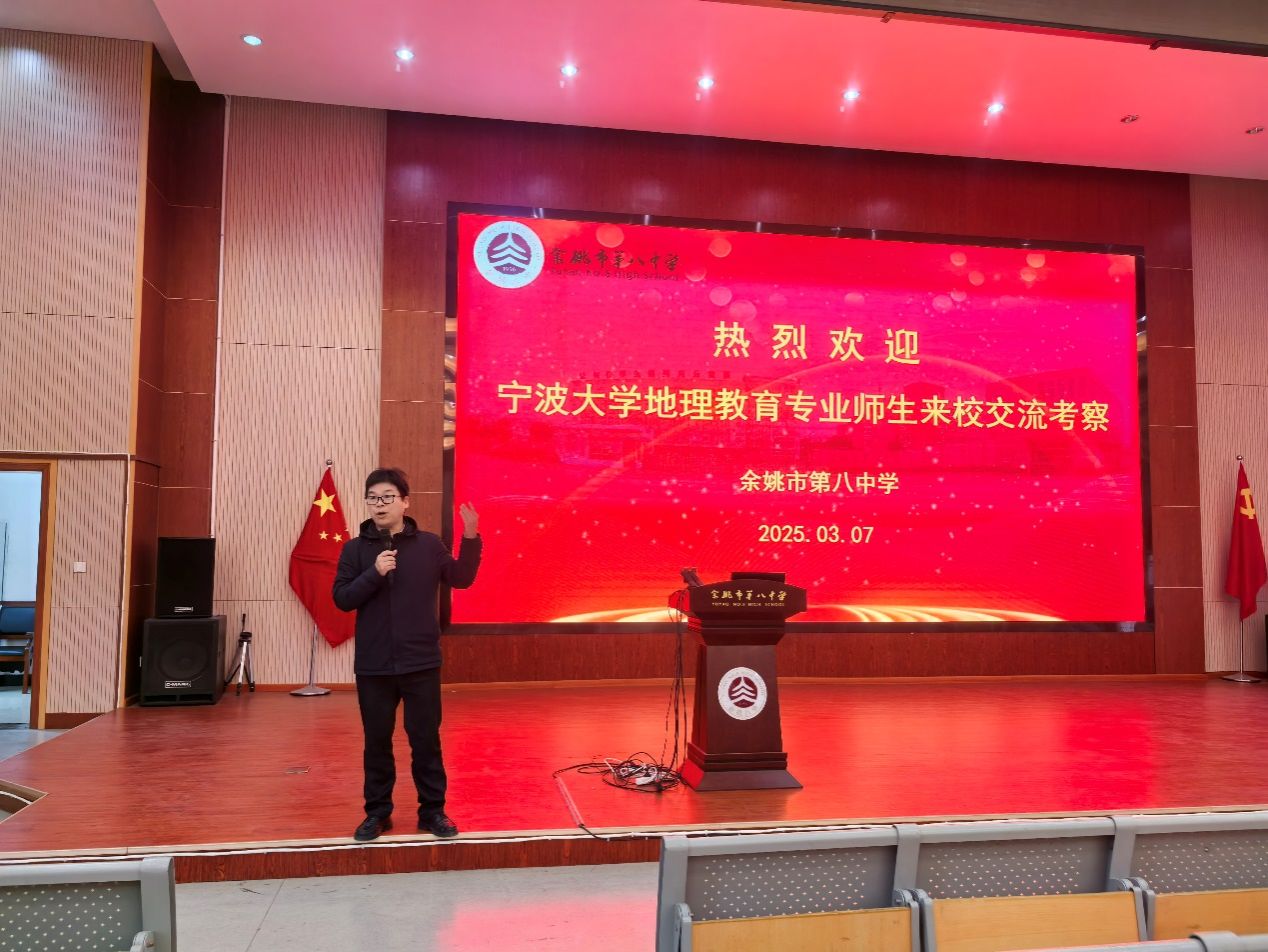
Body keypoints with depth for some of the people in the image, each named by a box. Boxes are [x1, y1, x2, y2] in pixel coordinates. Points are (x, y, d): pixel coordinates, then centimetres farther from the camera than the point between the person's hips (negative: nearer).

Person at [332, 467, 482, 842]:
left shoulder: (428, 544, 0)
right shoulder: (355, 549, 0)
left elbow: (461, 579, 5)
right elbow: (342, 599, -4)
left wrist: (471, 539, -7)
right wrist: (374, 573, -18)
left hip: (421, 662, 0)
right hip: (373, 665, 1)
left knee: (426, 739, 7)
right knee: (377, 741, 11)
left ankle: (432, 810, 21)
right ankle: (377, 812, 26)